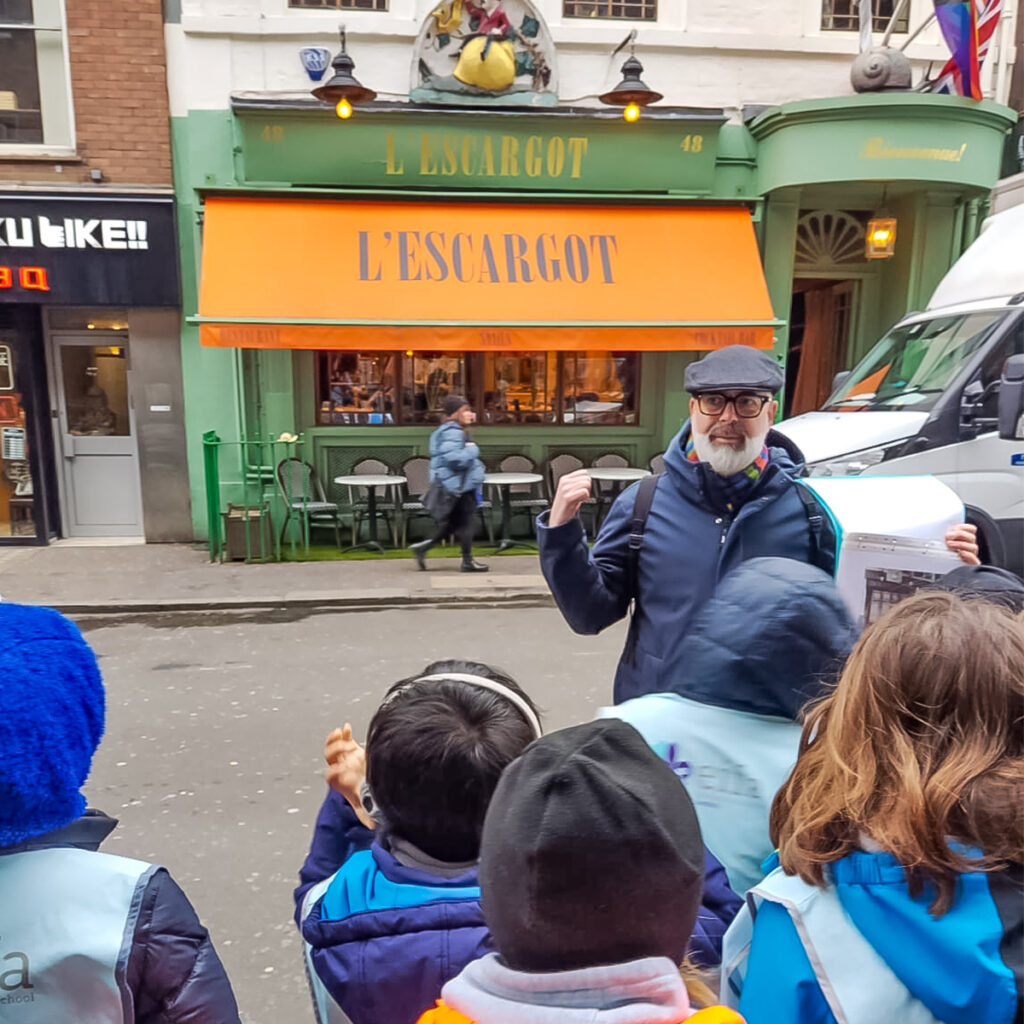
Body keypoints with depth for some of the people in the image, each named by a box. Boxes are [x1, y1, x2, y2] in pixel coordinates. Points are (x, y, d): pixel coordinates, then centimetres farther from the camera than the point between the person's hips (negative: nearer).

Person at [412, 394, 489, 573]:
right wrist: (473, 451, -16)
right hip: (457, 486, -10)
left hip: (461, 486, 10)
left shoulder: (457, 431, 16)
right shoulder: (452, 432, -17)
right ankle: (467, 561, 10)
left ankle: (423, 547, 16)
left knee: (452, 523, 14)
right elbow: (454, 458, -28)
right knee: (464, 523, 0)